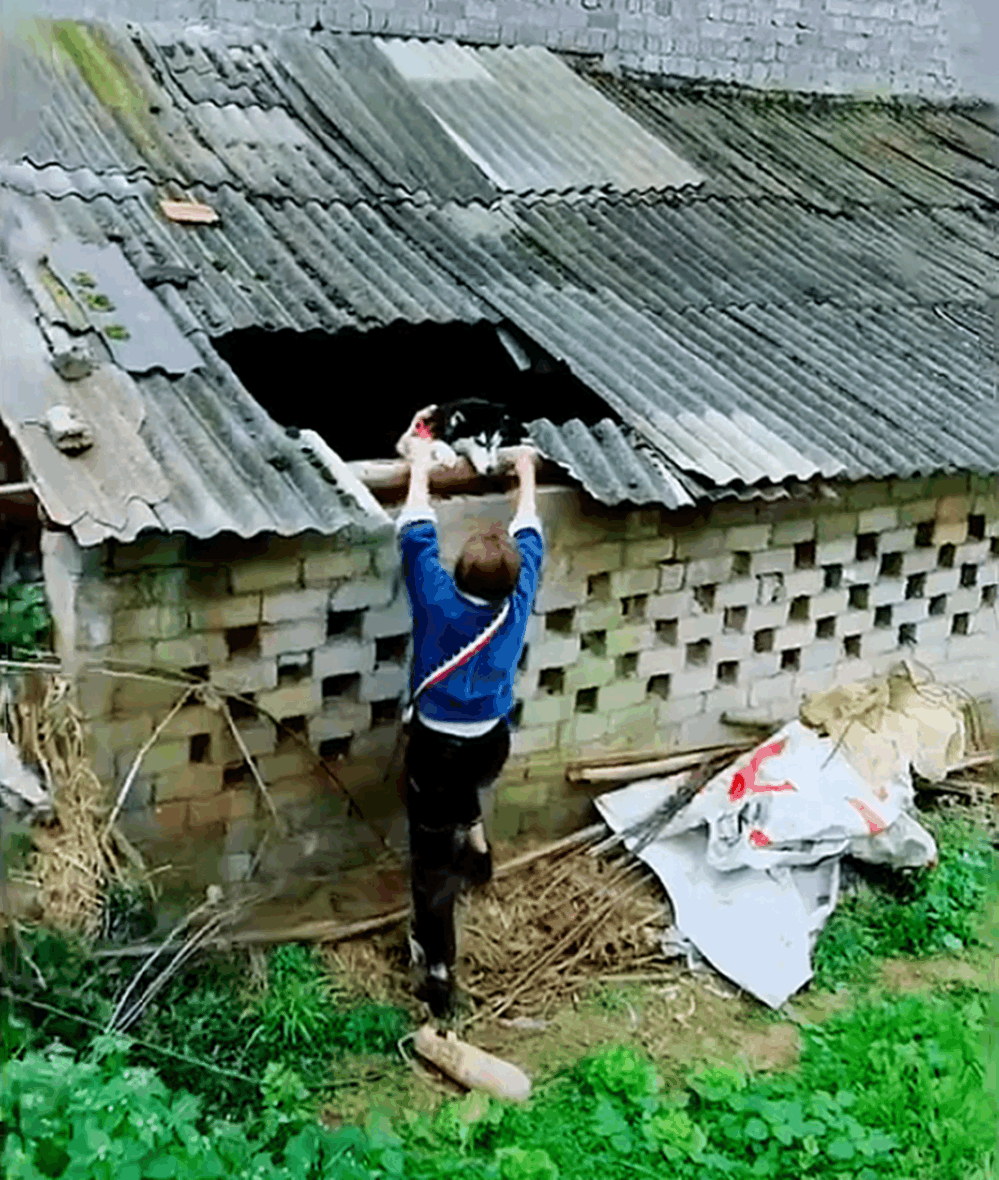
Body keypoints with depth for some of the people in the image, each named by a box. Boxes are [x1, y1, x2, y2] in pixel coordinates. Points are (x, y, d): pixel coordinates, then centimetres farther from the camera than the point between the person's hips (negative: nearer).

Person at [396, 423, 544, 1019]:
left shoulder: (439, 603, -24)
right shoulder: (516, 604, -15)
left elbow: (418, 537, -11)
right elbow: (530, 541, 2)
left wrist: (421, 468, 2)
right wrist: (527, 477, 16)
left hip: (436, 750, -3)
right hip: (493, 747, 4)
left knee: (433, 864, 8)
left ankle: (439, 973, 13)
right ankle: (475, 836, 36)